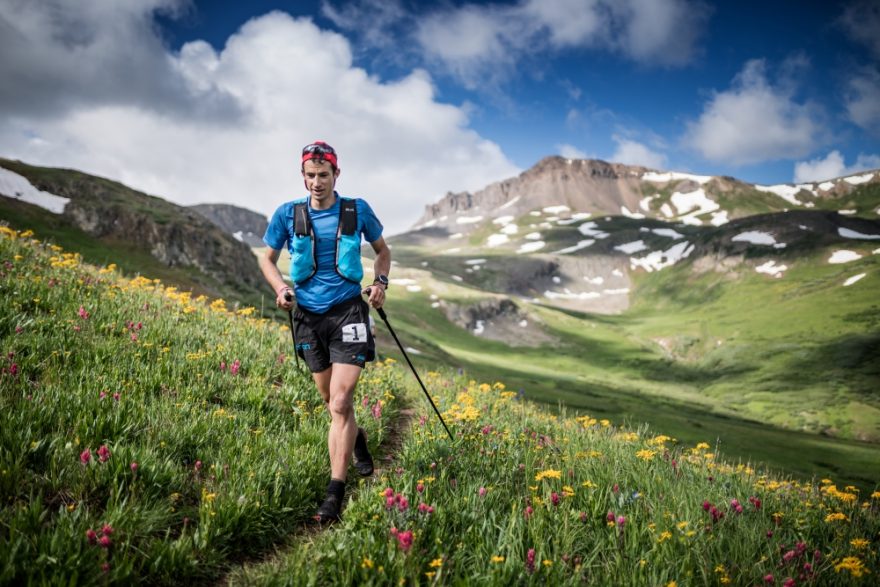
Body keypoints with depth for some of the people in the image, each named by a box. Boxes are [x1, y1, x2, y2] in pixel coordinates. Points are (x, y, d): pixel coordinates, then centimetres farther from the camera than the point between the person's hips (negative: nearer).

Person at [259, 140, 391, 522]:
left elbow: (382, 250, 13)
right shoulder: (288, 214, -2)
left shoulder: (357, 211, -2)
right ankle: (356, 439, 48)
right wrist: (280, 289, -8)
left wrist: (381, 282, -5)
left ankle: (336, 491, -6)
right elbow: (267, 258, 11)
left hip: (348, 312, -2)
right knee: (332, 401, 16)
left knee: (340, 403, -13)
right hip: (308, 316, 3)